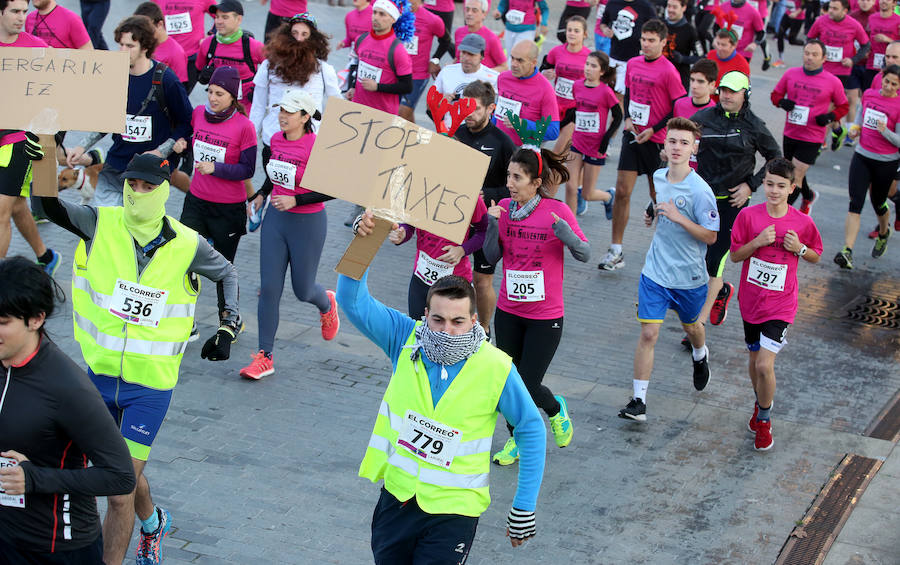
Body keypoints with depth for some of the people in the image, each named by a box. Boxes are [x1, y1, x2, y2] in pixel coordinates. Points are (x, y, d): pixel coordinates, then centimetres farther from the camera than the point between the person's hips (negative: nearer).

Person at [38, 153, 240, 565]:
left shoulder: (187, 245, -8)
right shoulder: (100, 225, -7)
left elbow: (227, 273, 11)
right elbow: (49, 206, -22)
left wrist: (229, 328, 2)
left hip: (150, 384, -3)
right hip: (100, 376, 3)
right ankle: (152, 522, 53)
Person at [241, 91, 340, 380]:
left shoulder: (316, 147, -19)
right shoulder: (276, 140, 1)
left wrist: (295, 200, -19)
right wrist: (262, 195, 11)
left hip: (308, 223, -5)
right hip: (275, 218, 5)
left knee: (302, 290, 8)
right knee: (269, 288, -1)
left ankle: (327, 303, 46)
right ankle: (265, 357, 5)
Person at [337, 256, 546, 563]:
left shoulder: (496, 368, -16)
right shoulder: (405, 338, -8)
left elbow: (531, 430, -4)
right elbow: (352, 299, -14)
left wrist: (524, 509, -3)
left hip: (453, 510, -3)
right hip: (397, 494, 3)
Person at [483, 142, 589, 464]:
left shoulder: (557, 211, -13)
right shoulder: (504, 208, -1)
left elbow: (585, 255, -10)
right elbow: (491, 257, 1)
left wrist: (564, 232, -28)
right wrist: (492, 226, -16)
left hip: (546, 316, -4)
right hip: (508, 311, 4)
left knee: (527, 387, -3)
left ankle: (556, 410, 31)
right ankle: (516, 438, 34)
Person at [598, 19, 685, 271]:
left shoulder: (668, 71, -12)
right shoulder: (633, 64, 6)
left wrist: (654, 130, -13)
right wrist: (628, 118, 2)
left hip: (655, 140, -5)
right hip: (632, 135, 5)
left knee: (658, 195, 7)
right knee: (622, 192, 0)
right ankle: (616, 252, 6)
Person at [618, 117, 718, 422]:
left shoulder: (700, 190, -19)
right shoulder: (657, 177, -1)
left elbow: (710, 236, -18)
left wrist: (678, 217, -28)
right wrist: (651, 216, 0)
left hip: (690, 277, -3)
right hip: (655, 272, 3)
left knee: (691, 327, 23)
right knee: (648, 333, -6)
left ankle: (700, 356, 58)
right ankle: (638, 400, -3)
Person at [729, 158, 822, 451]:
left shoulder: (802, 222, -9)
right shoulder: (748, 215, -7)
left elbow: (815, 256, 7)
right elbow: (735, 255, -3)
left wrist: (799, 249, -14)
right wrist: (757, 242, -20)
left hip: (780, 305, -3)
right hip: (751, 300, 3)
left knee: (765, 365, -12)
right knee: (755, 359, 19)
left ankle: (763, 421, 10)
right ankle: (761, 404, 46)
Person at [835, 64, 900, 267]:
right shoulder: (868, 94, 0)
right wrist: (855, 127, 4)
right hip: (862, 157, 3)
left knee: (878, 202, 15)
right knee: (855, 203, -8)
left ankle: (884, 233, 49)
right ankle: (847, 252, -15)